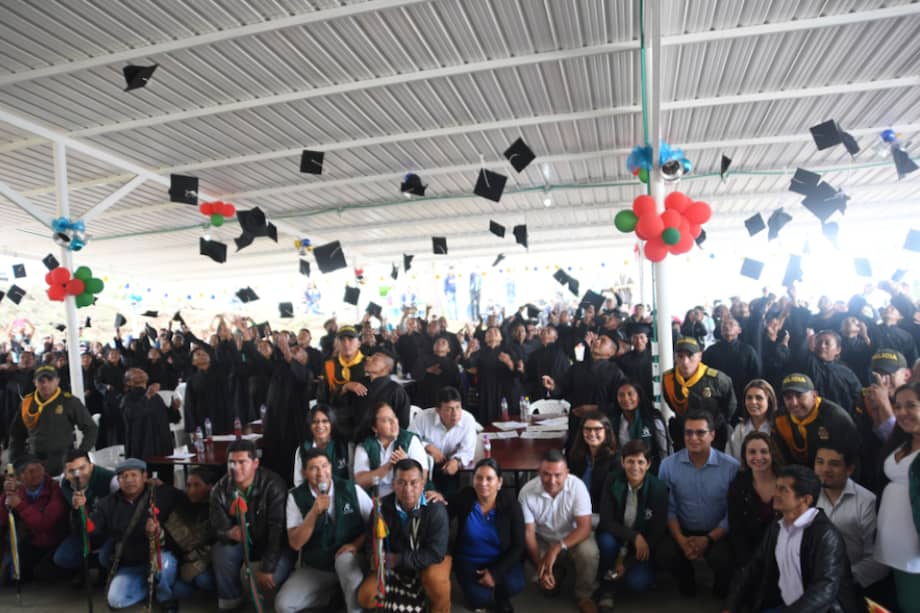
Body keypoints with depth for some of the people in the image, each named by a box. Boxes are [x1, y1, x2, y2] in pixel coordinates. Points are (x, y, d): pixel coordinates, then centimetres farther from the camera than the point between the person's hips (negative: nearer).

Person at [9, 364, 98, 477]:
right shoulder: (27, 403, 7)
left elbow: (91, 428, -1)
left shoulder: (69, 402, -4)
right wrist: (15, 460, 13)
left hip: (62, 463, -4)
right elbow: (16, 434, 18)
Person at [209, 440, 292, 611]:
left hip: (274, 544, -3)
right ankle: (229, 602, -1)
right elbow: (218, 526, -12)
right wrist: (229, 533, -38)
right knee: (221, 551, -26)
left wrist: (267, 569, -30)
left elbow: (277, 529, -27)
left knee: (271, 577, -28)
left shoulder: (273, 485, -25)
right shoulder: (220, 489, -12)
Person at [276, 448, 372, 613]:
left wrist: (357, 544, -19)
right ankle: (332, 590, 6)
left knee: (345, 558, -36)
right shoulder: (296, 497, -8)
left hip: (350, 561, -2)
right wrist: (314, 512, -26)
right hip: (314, 568, 2)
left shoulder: (351, 489, -9)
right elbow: (295, 543, -13)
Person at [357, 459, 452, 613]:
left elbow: (436, 553, -28)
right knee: (365, 598, -11)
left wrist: (398, 559, -31)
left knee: (434, 578, -36)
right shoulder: (383, 506, -15)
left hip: (430, 560, -4)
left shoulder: (435, 508, -26)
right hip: (395, 564, 4)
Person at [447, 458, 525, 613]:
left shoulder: (510, 503, -15)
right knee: (479, 599, -24)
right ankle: (487, 596, 16)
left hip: (501, 559, 0)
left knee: (513, 586, -28)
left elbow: (518, 546, -10)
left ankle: (501, 597, 11)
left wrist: (496, 572, -19)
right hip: (469, 560, 0)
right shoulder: (464, 497, -15)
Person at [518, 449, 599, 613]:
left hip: (574, 536, -1)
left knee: (589, 552, -30)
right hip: (543, 539, 1)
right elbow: (529, 533, -16)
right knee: (548, 587, -13)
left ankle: (584, 596, -1)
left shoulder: (577, 486, -27)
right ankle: (558, 571, 23)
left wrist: (557, 548, -39)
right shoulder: (527, 492, -24)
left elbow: (584, 527, -28)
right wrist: (540, 568, -23)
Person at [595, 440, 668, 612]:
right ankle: (608, 588, -7)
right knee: (606, 540, -33)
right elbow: (606, 521, -15)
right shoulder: (613, 481, -15)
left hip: (644, 546, -1)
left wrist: (627, 563, -16)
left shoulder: (658, 488, -17)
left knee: (637, 583, -26)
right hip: (616, 537, 1)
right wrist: (634, 536, -31)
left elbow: (657, 533, -14)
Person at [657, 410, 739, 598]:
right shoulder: (668, 465, -7)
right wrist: (680, 539, -15)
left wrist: (708, 539, -16)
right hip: (683, 531, 1)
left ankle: (722, 585, 12)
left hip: (717, 533, -1)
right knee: (665, 554, -25)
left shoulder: (731, 466, -12)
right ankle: (686, 580, 14)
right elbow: (668, 508, -2)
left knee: (722, 559, -29)